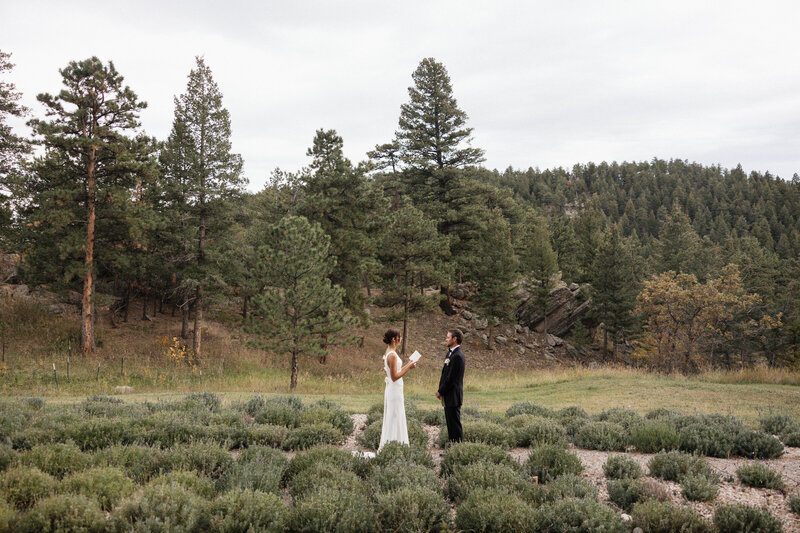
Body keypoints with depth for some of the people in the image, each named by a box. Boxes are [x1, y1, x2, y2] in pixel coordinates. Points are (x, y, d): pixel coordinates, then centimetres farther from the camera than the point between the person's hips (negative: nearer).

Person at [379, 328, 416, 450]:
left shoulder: (389, 353, 11)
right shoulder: (392, 355, -19)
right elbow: (395, 377, -21)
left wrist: (407, 366, 14)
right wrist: (408, 367, -16)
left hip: (393, 389, 10)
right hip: (395, 390, -10)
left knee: (391, 419, 14)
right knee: (395, 419, -3)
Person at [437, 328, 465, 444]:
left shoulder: (457, 356, -19)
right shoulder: (450, 352, 13)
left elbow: (451, 378, -20)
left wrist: (441, 392, -11)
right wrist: (440, 390, 7)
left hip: (453, 396, -10)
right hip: (448, 396, 10)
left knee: (455, 424, -5)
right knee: (450, 424, 14)